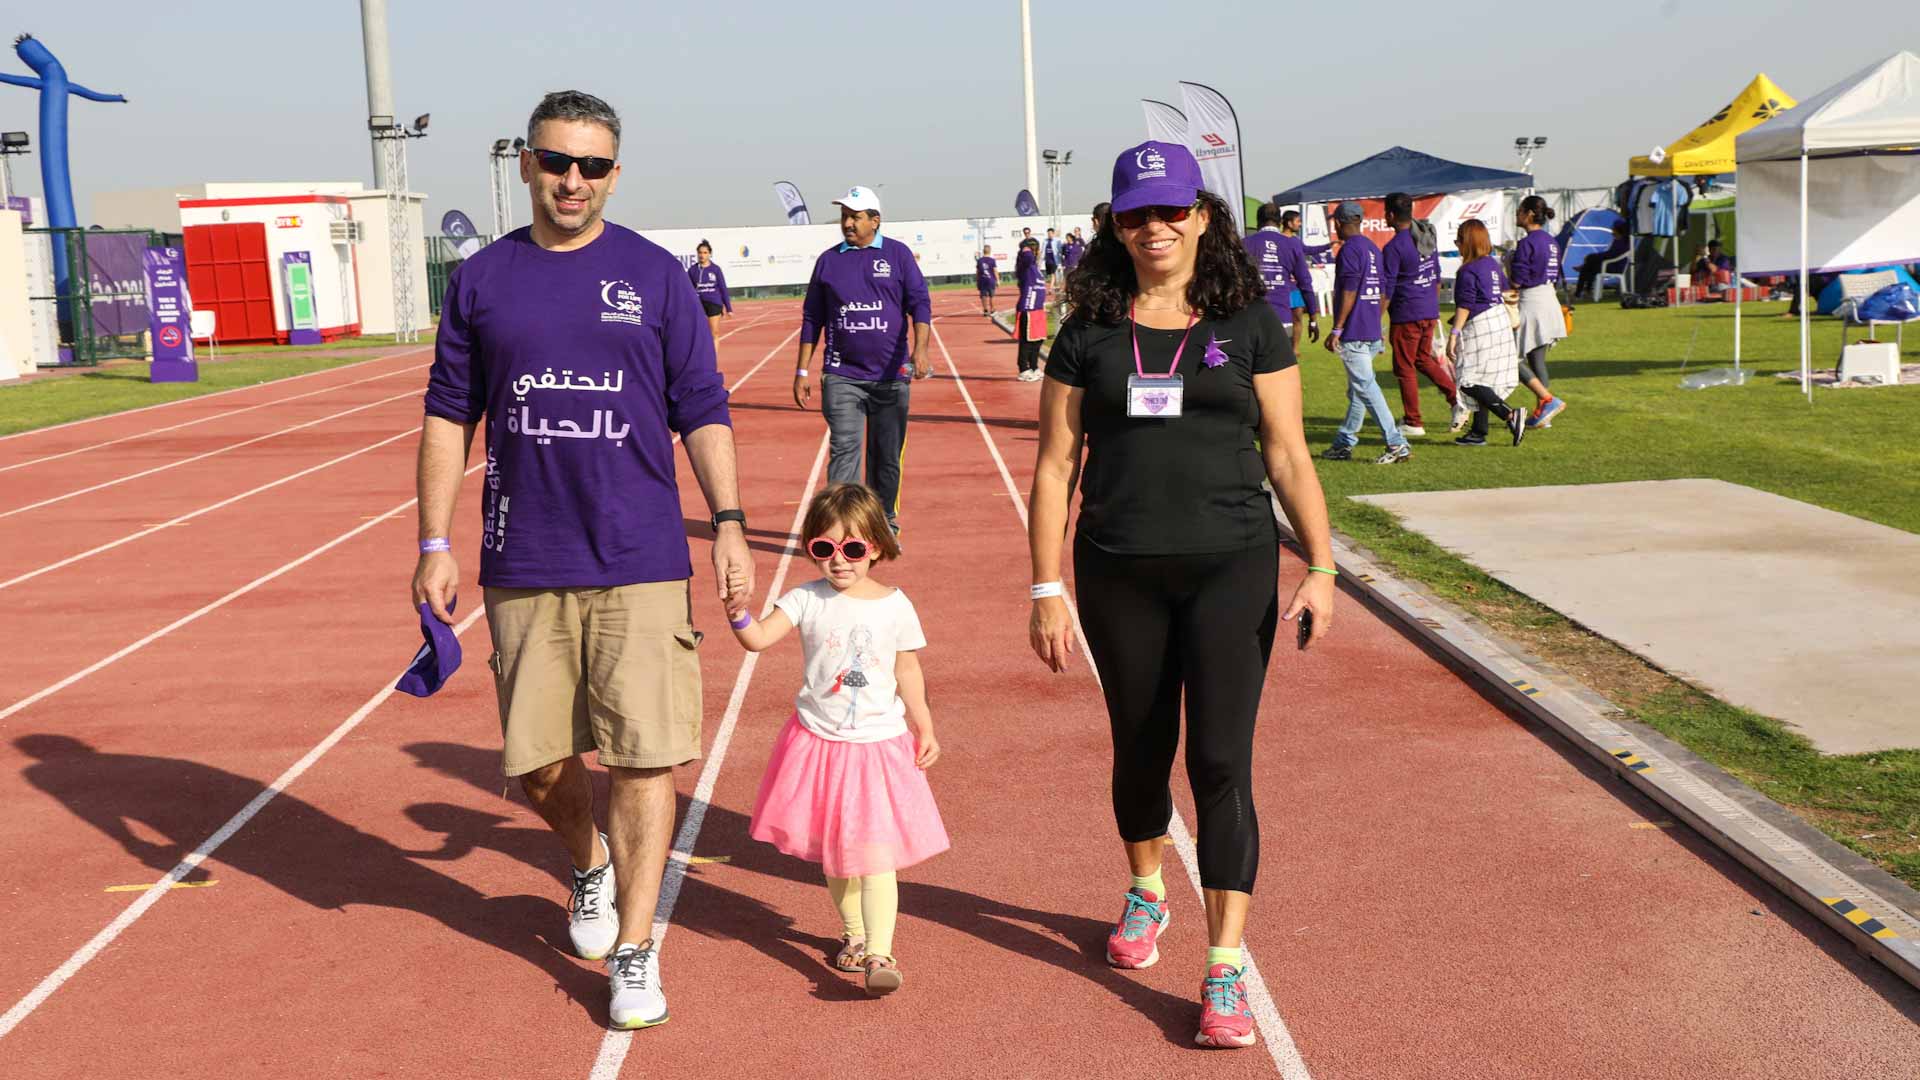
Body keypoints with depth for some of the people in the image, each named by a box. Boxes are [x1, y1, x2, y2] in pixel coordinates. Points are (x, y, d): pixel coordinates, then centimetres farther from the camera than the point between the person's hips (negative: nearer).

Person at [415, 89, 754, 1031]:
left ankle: (634, 951, 10)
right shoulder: (481, 280, 7)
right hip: (523, 566, 2)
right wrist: (434, 543, 4)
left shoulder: (656, 275, 4)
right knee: (537, 760, 8)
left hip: (639, 564, -2)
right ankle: (591, 868, 39)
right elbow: (448, 416, 10)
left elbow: (702, 411, 4)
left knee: (644, 756, -2)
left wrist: (729, 522, -6)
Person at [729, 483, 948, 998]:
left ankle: (879, 954, -11)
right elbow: (759, 638, -16)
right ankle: (854, 934, 32)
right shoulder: (807, 600, -5)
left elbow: (908, 671, 6)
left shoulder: (895, 606, -4)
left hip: (879, 744, -2)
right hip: (818, 742, 2)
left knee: (874, 853, -10)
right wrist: (738, 613, -36)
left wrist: (924, 728, 6)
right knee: (832, 852, 14)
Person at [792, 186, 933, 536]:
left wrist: (919, 351, -18)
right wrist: (802, 371, 8)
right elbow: (812, 318, 12)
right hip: (841, 376, 0)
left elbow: (919, 304, -2)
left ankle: (884, 520, 22)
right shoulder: (828, 260, 9)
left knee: (888, 455, 8)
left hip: (891, 375, 0)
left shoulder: (898, 254, 4)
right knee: (844, 449, -10)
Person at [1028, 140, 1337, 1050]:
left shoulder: (1250, 325, 2)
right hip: (1120, 574, 2)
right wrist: (1047, 590, -1)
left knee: (1220, 763, -6)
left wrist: (1321, 567, -6)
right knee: (1141, 752, 14)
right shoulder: (1089, 334, 4)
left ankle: (1224, 971, 0)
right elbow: (1054, 466, 4)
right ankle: (1146, 893, 41)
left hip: (1231, 566, -1)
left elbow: (1288, 456, 3)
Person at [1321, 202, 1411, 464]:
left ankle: (1397, 444, -14)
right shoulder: (1373, 248, 16)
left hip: (1354, 332, -10)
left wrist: (1336, 330, -16)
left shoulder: (1350, 249, -11)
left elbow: (1348, 293, -17)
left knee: (1365, 387, -10)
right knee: (1357, 390, 14)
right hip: (1372, 332, 10)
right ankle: (1343, 443, 21)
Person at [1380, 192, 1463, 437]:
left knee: (1405, 368, 3)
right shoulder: (1428, 237, 8)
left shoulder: (1393, 247, -16)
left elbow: (1386, 289, -16)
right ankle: (1456, 400, 6)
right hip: (1429, 311, 8)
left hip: (1406, 315, -8)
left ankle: (1413, 423, 9)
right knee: (1423, 359, 21)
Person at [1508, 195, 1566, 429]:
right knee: (1537, 359, 13)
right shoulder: (1551, 241, 11)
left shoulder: (1526, 243, -16)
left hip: (1531, 303, -9)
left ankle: (1548, 400, -12)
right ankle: (1542, 414, 13)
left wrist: (1507, 262, 1)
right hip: (1549, 299, 9)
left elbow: (1516, 281, -17)